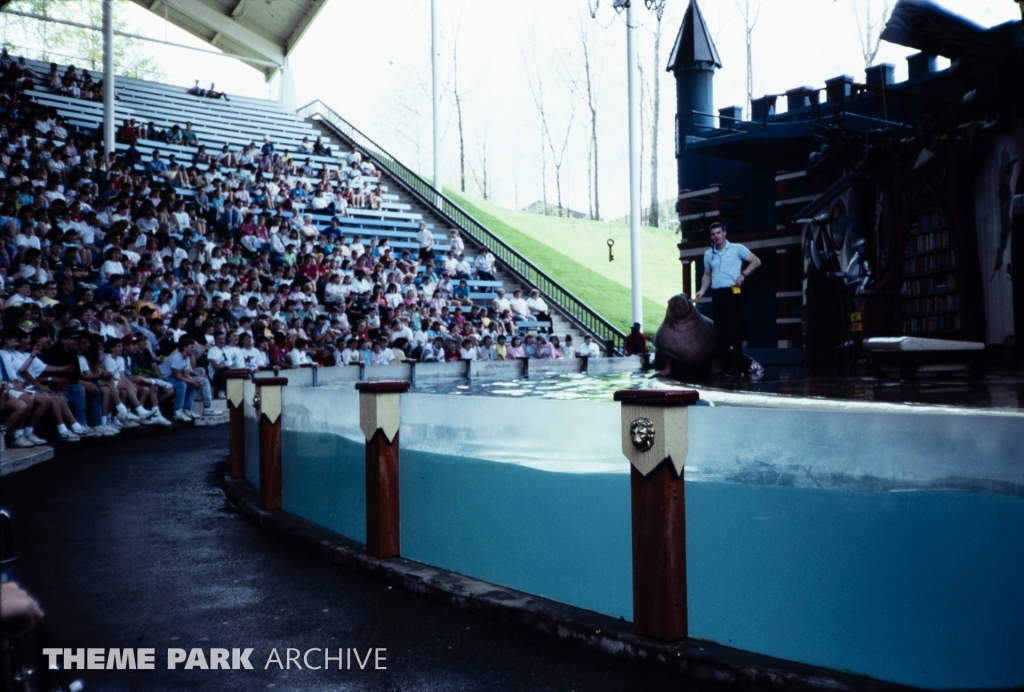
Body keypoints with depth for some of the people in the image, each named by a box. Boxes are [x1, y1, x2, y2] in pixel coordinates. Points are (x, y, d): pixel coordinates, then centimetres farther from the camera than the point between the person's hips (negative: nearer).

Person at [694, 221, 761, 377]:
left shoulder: (737, 248, 2)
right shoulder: (708, 254, 15)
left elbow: (756, 261, 3)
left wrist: (743, 274, -11)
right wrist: (702, 290, 7)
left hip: (731, 293, -5)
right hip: (716, 295, 5)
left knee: (733, 331, -8)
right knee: (720, 332, 5)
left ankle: (736, 368, -7)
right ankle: (726, 367, 10)